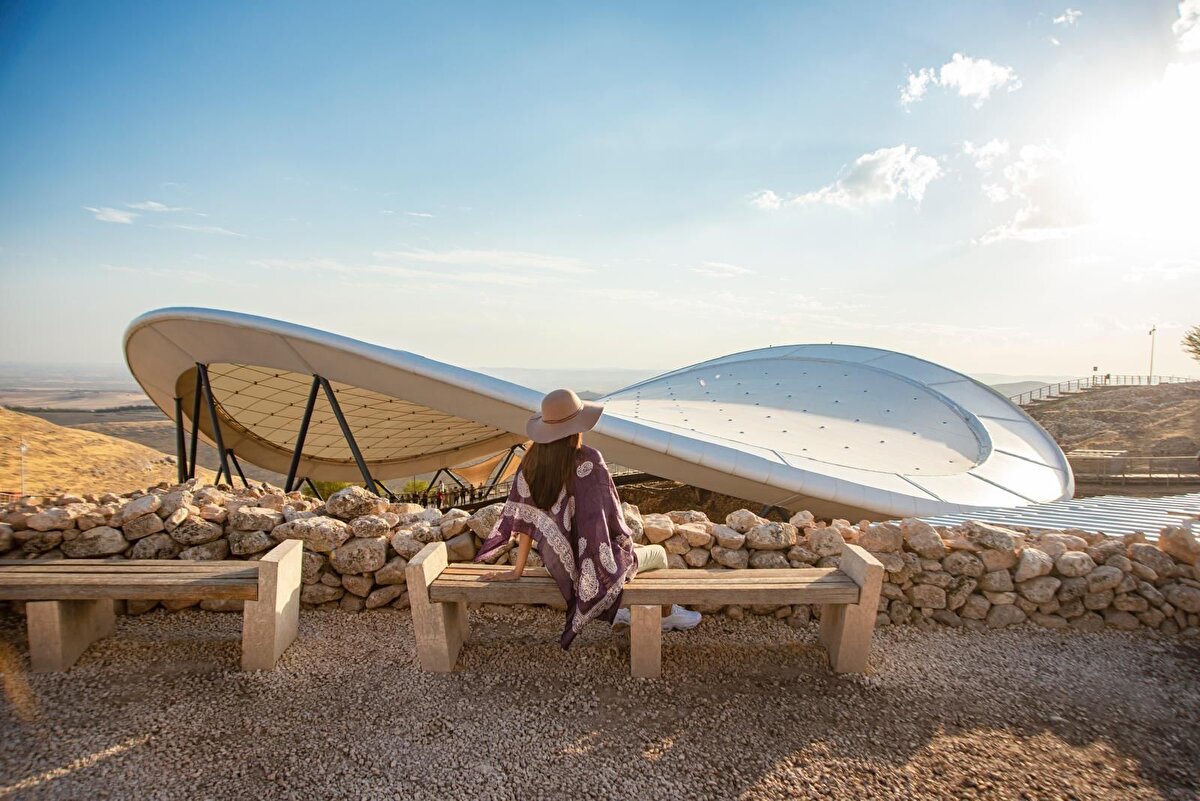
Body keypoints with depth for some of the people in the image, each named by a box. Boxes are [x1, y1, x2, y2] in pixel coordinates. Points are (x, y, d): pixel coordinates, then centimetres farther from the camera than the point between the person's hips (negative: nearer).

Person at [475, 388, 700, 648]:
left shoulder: (531, 462, -9)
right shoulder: (589, 461, -25)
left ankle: (615, 612, 41)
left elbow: (525, 518, -5)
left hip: (557, 565, 6)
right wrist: (626, 541, 0)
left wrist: (517, 570, 2)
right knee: (658, 553, 23)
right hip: (592, 564, -6)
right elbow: (607, 516, -19)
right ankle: (666, 614, 44)